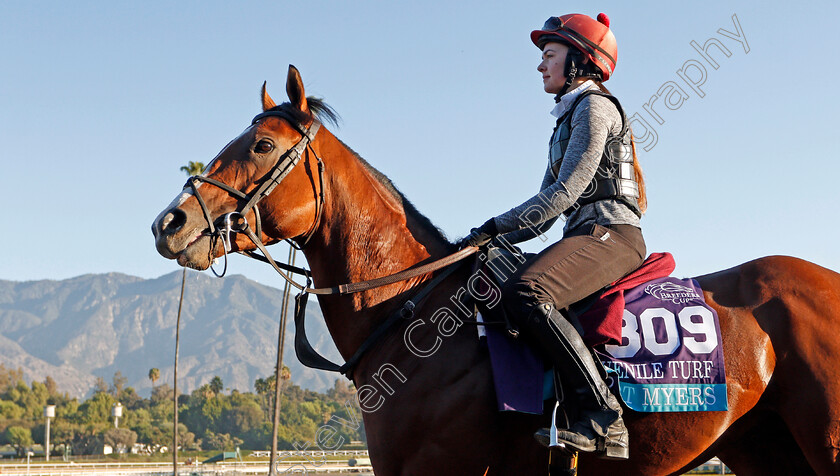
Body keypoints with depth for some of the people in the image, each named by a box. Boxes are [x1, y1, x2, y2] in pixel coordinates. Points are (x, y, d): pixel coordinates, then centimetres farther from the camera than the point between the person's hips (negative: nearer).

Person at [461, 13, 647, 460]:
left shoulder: (594, 107, -3)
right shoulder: (569, 120, 27)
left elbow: (564, 193, -13)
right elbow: (546, 211, 23)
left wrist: (496, 225, -11)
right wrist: (488, 240, 11)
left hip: (611, 233, -10)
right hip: (586, 236, 10)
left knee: (523, 293, -33)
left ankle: (604, 419, -35)